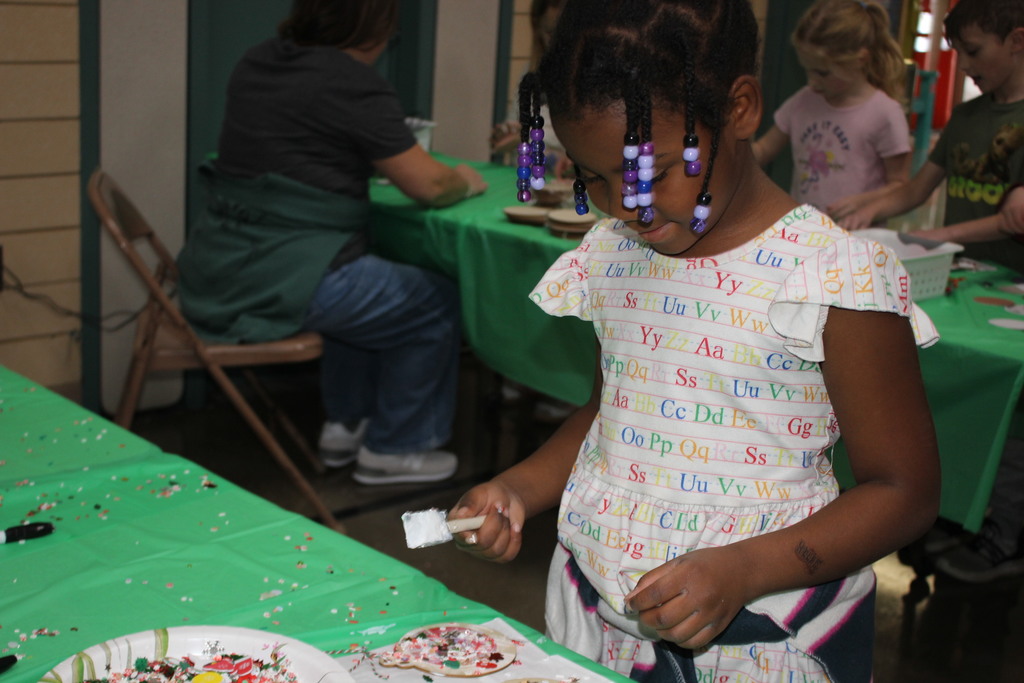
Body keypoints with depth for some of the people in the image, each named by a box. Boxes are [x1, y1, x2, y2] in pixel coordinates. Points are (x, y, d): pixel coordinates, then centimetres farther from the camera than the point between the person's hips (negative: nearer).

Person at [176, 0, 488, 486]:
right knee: (436, 305, 8)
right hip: (282, 278, -9)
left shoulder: (257, 63, 11)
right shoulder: (352, 82, -13)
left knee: (363, 284, 33)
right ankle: (391, 450, 20)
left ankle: (345, 426, 38)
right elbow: (428, 185, -9)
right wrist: (465, 182, 12)